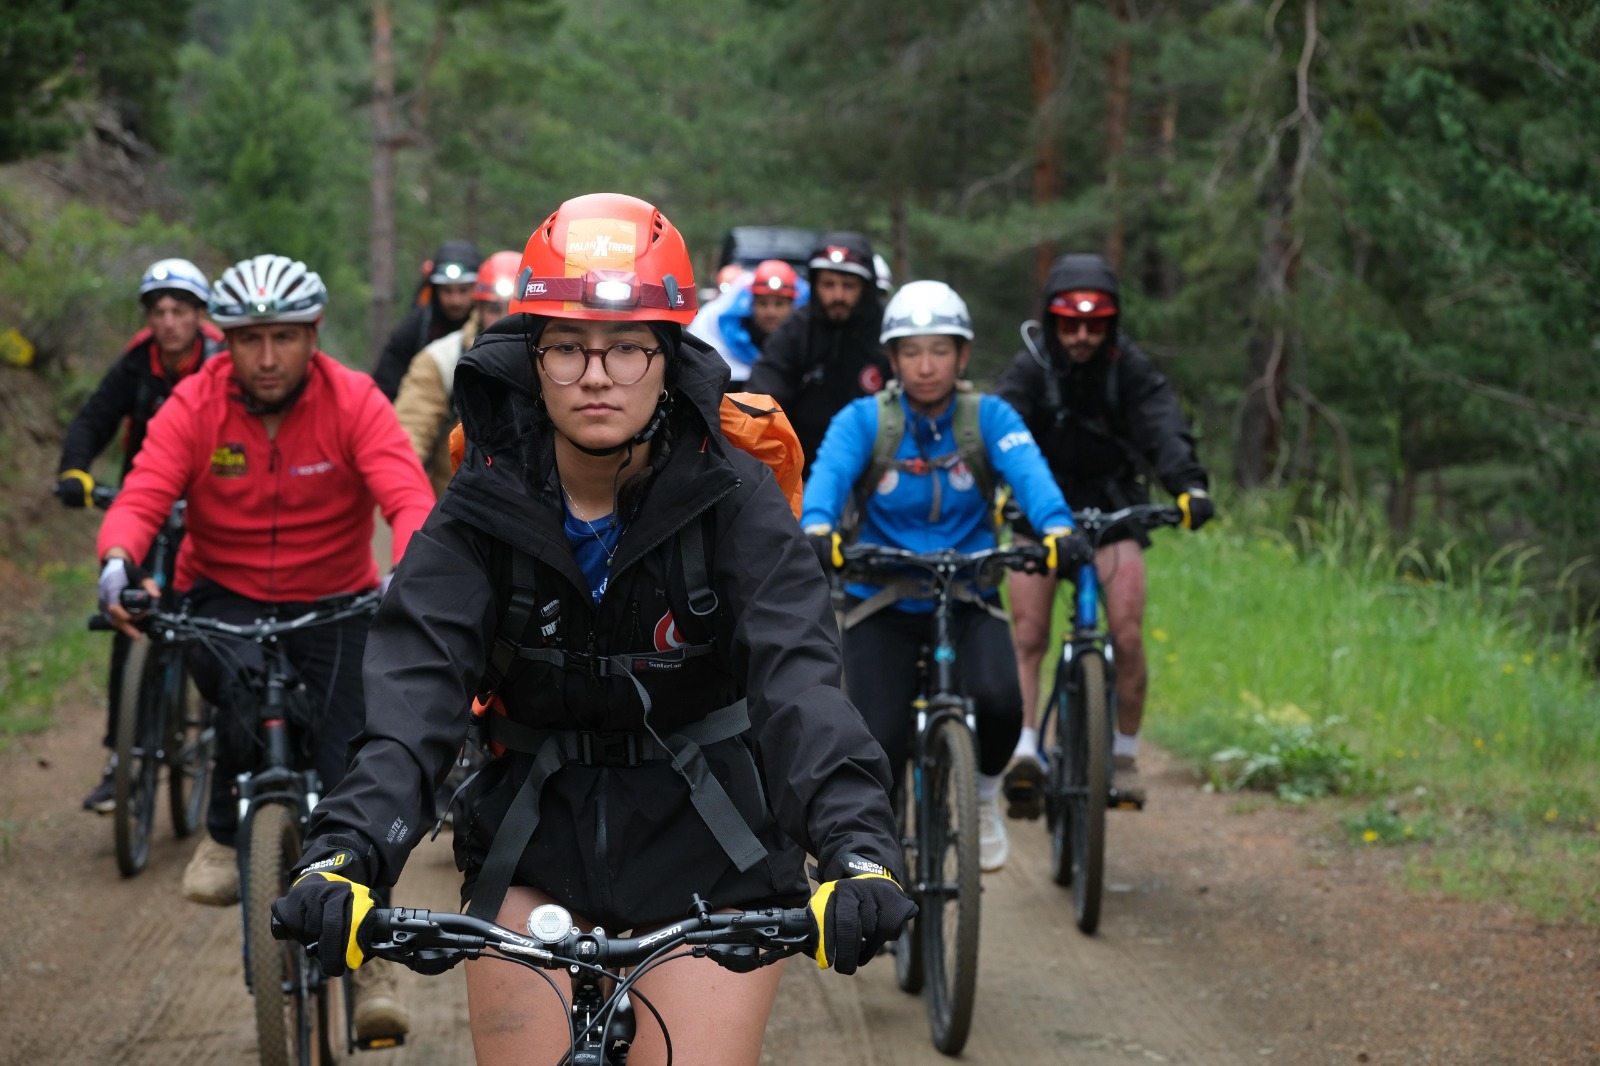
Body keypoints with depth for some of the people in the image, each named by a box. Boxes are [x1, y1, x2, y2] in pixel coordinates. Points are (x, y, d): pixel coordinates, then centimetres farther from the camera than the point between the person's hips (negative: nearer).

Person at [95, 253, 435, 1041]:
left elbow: (408, 498, -26)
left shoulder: (354, 402, -14)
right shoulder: (195, 406, -11)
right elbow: (140, 498, -21)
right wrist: (118, 561, -44)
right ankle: (225, 836, -6)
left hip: (334, 606, 0)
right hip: (224, 600, 0)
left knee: (345, 774, -10)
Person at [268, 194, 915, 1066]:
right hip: (536, 838, 2)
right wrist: (347, 849, -40)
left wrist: (857, 847, -44)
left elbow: (795, 674, -27)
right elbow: (416, 679, -23)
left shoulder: (729, 495, -14)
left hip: (705, 847, -1)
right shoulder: (486, 502, -10)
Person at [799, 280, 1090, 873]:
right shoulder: (863, 420, -5)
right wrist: (816, 530, -47)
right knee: (880, 745, -17)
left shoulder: (989, 417, -3)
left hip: (967, 599, 0)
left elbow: (1028, 471, -22)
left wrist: (1058, 529, -44)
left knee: (998, 701, -28)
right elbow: (829, 473, -24)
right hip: (882, 605, 0)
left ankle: (983, 796, 6)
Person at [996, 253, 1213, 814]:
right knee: (1029, 635, -13)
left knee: (1128, 636, -11)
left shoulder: (1131, 369, -14)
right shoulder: (1030, 369, -15)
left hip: (1113, 508, 0)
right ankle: (1025, 752, -16)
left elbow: (1164, 429, -28)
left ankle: (1124, 756, 4)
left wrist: (1189, 485, -48)